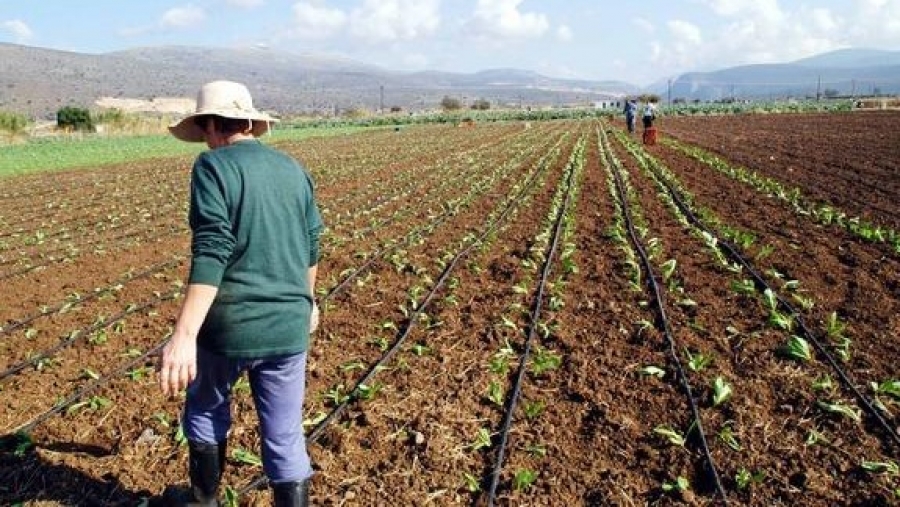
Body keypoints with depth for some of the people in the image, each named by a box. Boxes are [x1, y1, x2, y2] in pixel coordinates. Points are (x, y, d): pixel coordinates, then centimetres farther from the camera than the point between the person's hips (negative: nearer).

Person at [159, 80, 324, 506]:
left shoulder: (213, 165, -9)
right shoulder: (294, 170, 9)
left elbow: (211, 252, -21)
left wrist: (184, 335, -24)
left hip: (229, 326, -4)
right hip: (289, 327, 4)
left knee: (205, 412, 23)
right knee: (286, 438, 10)